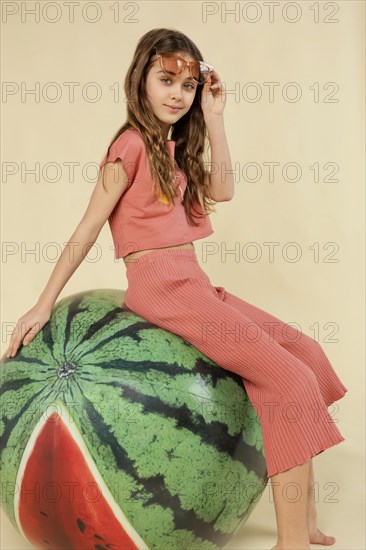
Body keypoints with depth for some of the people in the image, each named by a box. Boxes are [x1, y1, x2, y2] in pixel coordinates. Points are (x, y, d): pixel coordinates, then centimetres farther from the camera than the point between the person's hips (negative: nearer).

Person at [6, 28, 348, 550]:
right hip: (161, 285, -9)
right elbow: (88, 228, -7)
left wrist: (214, 117, 13)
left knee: (306, 350, 5)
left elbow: (222, 189, 14)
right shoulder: (132, 143, -5)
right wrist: (45, 304, -8)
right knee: (290, 378, -17)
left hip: (193, 284, 9)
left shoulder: (171, 148, 20)